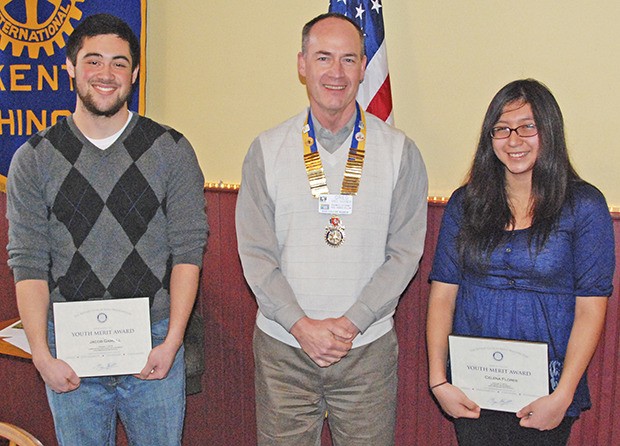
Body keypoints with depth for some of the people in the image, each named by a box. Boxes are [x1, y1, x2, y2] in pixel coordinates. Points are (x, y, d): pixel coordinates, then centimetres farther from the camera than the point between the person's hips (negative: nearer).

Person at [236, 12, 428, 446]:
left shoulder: (399, 150, 0)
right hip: (282, 346, 1)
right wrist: (301, 324, -11)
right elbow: (255, 254, -1)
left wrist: (351, 322, -11)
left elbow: (405, 252, -3)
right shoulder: (266, 150, 1)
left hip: (368, 348, 0)